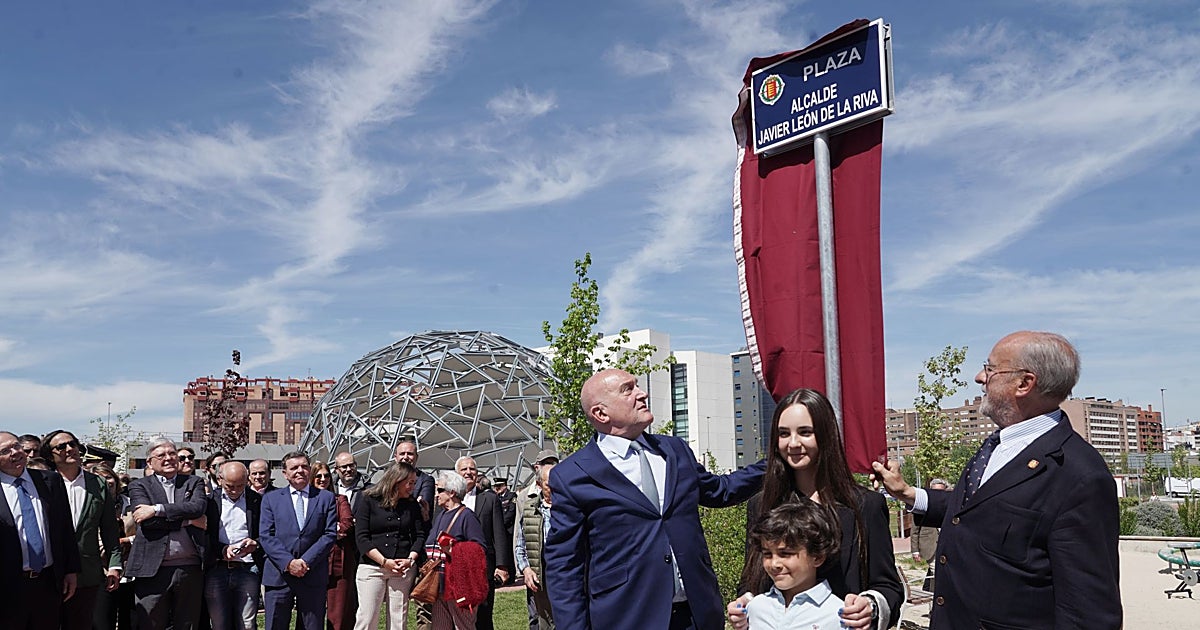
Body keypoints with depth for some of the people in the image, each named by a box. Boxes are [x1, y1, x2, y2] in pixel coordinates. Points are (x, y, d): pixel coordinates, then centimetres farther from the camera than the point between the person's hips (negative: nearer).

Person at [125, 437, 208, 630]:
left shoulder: (194, 482, 13)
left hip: (190, 568, 2)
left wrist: (157, 509, -13)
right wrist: (187, 520, -8)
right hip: (153, 570, -2)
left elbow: (198, 507, -8)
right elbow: (146, 521, -8)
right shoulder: (139, 486, 8)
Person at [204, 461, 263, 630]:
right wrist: (222, 550, -12)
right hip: (216, 570, 0)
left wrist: (255, 544, -11)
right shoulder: (210, 500, 7)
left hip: (247, 570, 0)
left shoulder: (257, 501, 7)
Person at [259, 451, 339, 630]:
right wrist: (288, 562, -12)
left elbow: (330, 534, 0)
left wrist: (306, 561, -11)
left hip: (313, 576, 0)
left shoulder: (326, 498, 8)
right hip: (278, 574, 0)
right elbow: (265, 536, 0)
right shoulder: (271, 498, 9)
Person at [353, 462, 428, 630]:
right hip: (372, 566, -3)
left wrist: (410, 560, -7)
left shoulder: (412, 505, 11)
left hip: (403, 568, 3)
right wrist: (384, 561, -13)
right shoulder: (369, 501, -1)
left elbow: (420, 535, 11)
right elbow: (361, 537, -7)